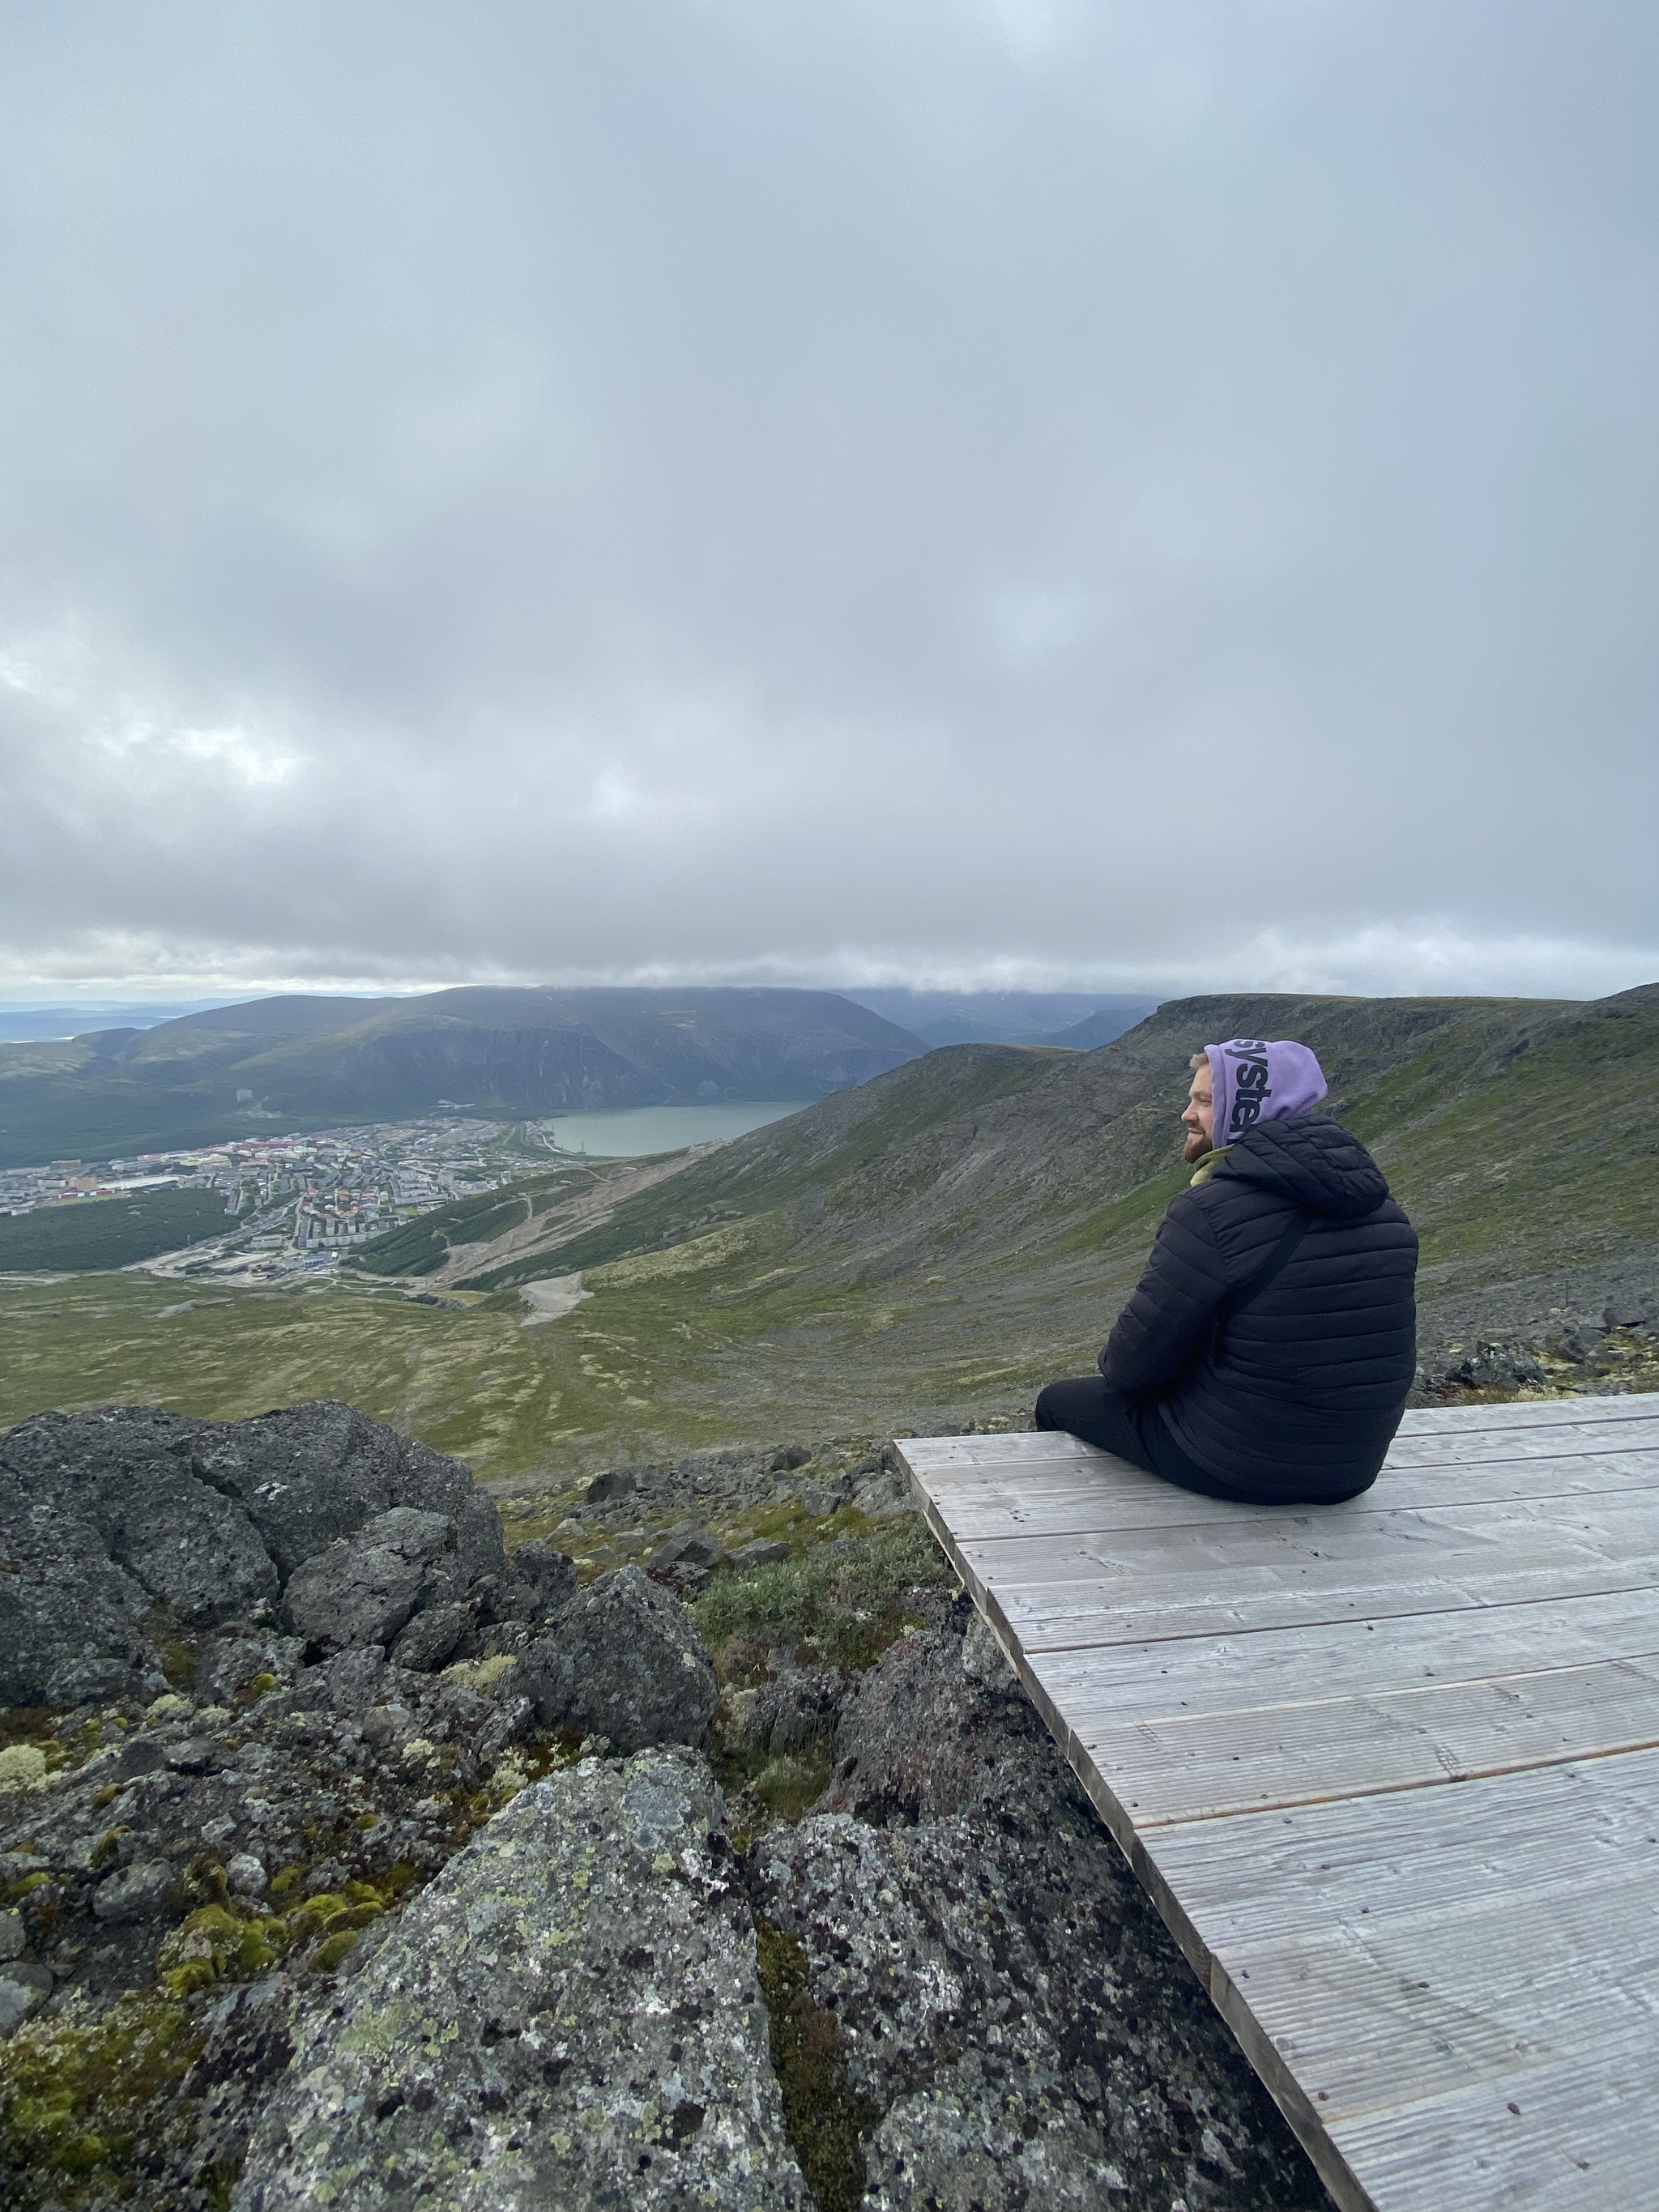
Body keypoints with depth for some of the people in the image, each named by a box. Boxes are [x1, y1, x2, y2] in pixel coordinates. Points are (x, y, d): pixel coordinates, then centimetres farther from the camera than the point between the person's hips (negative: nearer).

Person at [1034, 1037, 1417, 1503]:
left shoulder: (1210, 1211, -26)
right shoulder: (1386, 1210, -3)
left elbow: (1133, 1367, -20)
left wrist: (1113, 1362, 5)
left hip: (1233, 1465, -7)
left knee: (1057, 1402, 17)